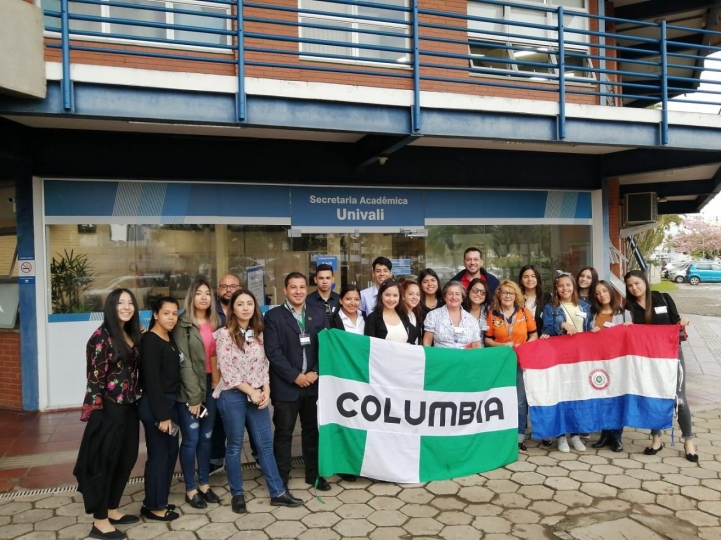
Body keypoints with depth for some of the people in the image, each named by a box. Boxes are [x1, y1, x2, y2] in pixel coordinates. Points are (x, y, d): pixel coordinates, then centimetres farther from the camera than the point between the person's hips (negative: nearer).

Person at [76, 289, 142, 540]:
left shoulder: (132, 335, 9)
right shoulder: (101, 337, -14)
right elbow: (95, 377, -17)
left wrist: (136, 400, 12)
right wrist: (96, 412, -18)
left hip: (129, 408, 8)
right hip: (109, 410, -8)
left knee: (125, 460, 15)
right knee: (104, 462, 3)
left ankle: (112, 510, 31)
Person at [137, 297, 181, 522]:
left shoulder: (170, 339, 10)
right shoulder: (150, 341, -15)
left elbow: (171, 374, 9)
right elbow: (152, 380, -19)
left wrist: (169, 409, 7)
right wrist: (162, 414, -19)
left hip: (170, 402, 9)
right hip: (155, 405, -9)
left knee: (170, 452, 15)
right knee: (158, 454, 3)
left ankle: (156, 500, 30)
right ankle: (154, 506, 18)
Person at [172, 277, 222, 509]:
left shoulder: (215, 323, 9)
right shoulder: (183, 325, -7)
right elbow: (184, 362, -12)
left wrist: (217, 385, 2)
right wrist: (193, 396, -14)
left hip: (211, 386, 5)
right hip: (189, 390, -5)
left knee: (206, 438, 14)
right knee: (191, 440, 3)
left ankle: (204, 484, 27)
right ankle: (190, 489, 18)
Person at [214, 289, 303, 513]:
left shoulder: (259, 333, 6)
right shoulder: (224, 334, -8)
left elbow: (264, 365, 9)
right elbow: (226, 371, -13)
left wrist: (265, 391, -5)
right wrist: (251, 392, -13)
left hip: (257, 395, 4)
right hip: (232, 396, -4)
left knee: (265, 444, 8)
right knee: (235, 446, 8)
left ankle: (277, 492, 16)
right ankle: (237, 494, 22)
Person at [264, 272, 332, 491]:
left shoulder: (319, 313, 7)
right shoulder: (273, 316, -3)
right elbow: (273, 352, -10)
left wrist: (316, 373, -8)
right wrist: (295, 376, -14)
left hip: (314, 383, 3)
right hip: (286, 385, -3)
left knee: (312, 430, 14)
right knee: (283, 434, 7)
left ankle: (314, 473, 29)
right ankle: (281, 479, 20)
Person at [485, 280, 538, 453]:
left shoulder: (525, 312, 2)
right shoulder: (492, 314, 1)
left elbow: (534, 335, 5)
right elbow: (488, 339, 3)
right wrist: (502, 345, -13)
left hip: (522, 361, 0)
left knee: (521, 401, 2)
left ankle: (520, 439, 11)